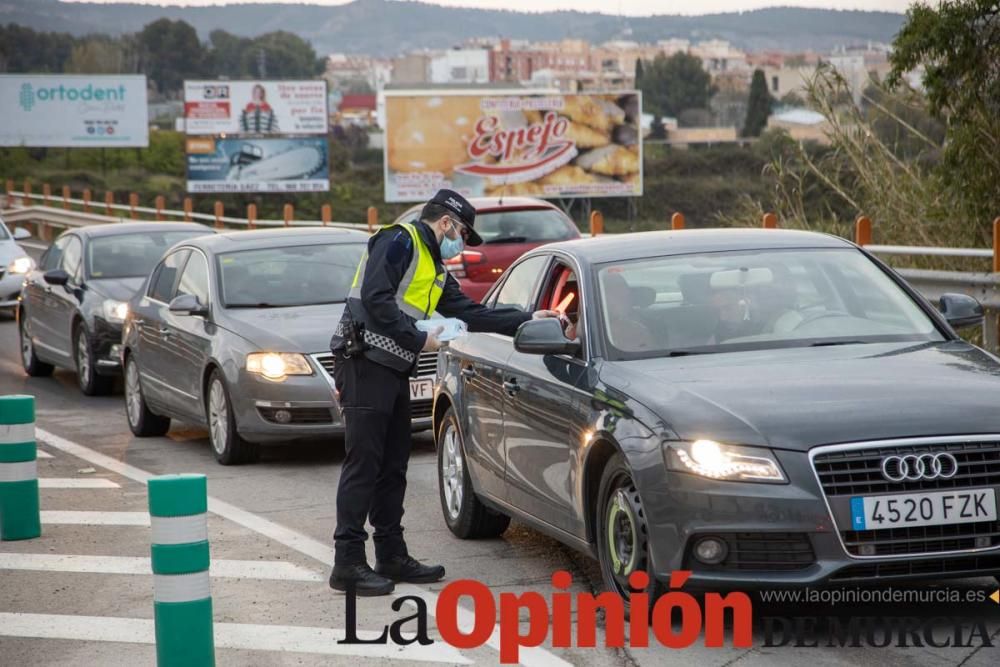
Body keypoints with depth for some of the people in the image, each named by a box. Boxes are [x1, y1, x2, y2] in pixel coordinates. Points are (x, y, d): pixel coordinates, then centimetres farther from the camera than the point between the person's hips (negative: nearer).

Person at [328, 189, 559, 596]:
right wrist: (419, 339, -14)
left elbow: (471, 313, 23)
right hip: (365, 363, -10)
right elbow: (375, 298, -19)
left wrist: (527, 319, 19)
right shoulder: (399, 241, -7)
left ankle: (392, 556, 19)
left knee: (393, 466, 12)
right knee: (363, 464, -10)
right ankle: (348, 564, -9)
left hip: (393, 371, 10)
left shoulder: (435, 270, 23)